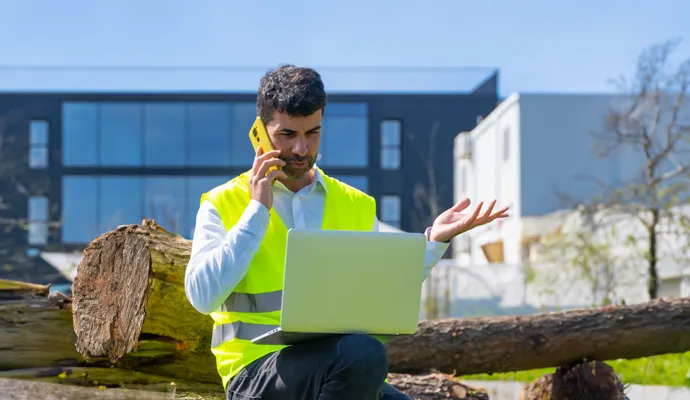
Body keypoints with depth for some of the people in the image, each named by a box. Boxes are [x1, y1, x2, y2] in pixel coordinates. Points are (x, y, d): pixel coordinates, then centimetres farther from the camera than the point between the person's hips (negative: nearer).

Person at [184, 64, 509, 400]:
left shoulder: (356, 206, 15)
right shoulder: (223, 205, 5)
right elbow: (203, 297, -10)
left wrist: (435, 241, 2)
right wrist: (257, 211, -8)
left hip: (341, 367, 4)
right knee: (361, 355, -34)